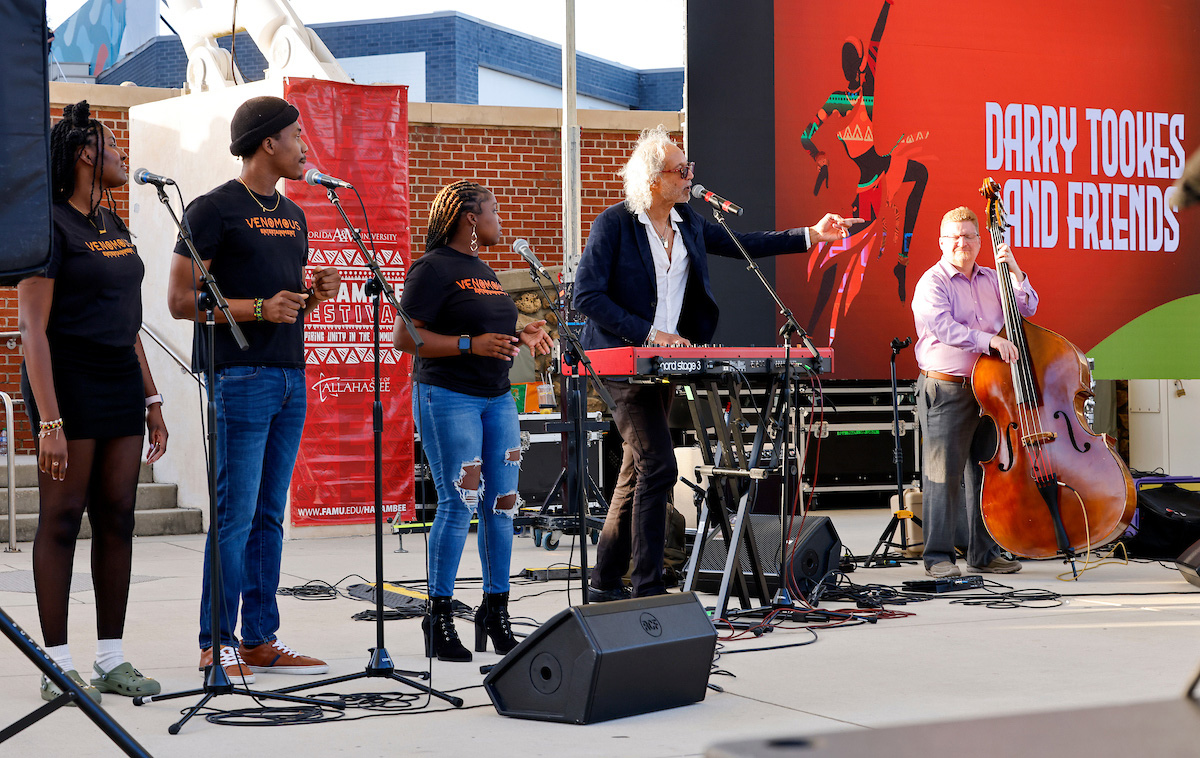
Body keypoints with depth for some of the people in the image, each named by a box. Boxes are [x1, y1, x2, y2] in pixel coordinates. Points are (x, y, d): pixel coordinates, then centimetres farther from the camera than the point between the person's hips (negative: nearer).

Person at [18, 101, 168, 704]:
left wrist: (151, 400, 16)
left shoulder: (114, 226, 16)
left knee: (117, 518, 6)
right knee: (62, 518, -3)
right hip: (69, 381, -7)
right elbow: (33, 328, -14)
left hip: (120, 383, 7)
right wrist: (50, 421, -20)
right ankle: (58, 665, 3)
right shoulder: (50, 224, -8)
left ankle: (112, 659, 12)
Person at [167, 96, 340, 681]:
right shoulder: (214, 209, -5)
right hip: (241, 376, -8)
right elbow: (181, 299, -10)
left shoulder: (292, 215, 19)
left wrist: (316, 293, 5)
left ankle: (260, 640, 14)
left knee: (270, 515, 9)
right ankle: (216, 644, 0)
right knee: (236, 514, -7)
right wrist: (259, 308, -17)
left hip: (290, 377, 8)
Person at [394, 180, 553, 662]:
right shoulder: (433, 268, -8)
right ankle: (439, 616, 0)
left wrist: (520, 336, 10)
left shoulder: (483, 271, 19)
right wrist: (471, 344, -21)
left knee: (502, 504, 6)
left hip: (497, 397, 8)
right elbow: (405, 338, -15)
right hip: (448, 397, -8)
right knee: (459, 504, -10)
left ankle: (496, 613, 15)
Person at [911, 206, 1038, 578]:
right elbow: (943, 327, -19)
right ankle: (938, 556, 2)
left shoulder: (990, 280, 16)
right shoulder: (932, 283, -4)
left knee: (986, 472, 10)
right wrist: (989, 340, -27)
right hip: (945, 392, -6)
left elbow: (1027, 309, 14)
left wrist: (1015, 272, 0)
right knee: (944, 474, -4)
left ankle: (984, 553, 18)